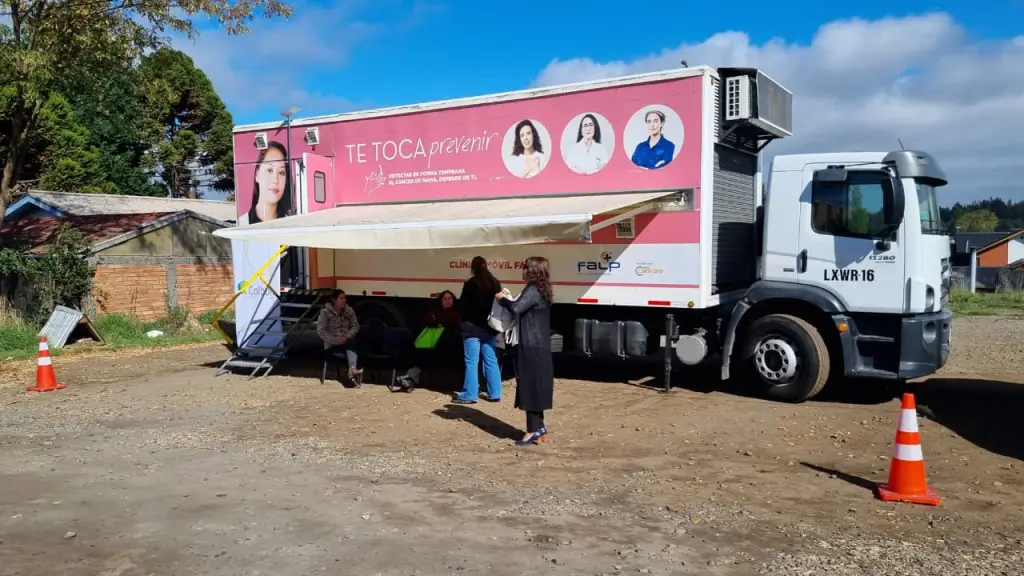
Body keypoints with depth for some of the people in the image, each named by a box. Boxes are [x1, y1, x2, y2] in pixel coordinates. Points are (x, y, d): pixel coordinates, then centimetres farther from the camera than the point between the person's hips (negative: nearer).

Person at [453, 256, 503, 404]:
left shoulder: (471, 283, -13)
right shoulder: (495, 283, 5)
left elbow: (462, 305, -7)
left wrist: (463, 322, 11)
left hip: (472, 328, -6)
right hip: (489, 328, 6)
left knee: (472, 362, -2)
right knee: (491, 361, 10)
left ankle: (470, 395, 0)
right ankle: (495, 394, 14)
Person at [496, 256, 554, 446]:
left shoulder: (532, 290, -15)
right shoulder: (542, 290, 15)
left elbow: (516, 308, -26)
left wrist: (502, 299, -9)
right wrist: (507, 300, 10)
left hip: (531, 347, -10)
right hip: (539, 347, 10)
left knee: (530, 386, -6)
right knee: (536, 386, 13)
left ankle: (534, 430, -3)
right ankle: (538, 427, 19)